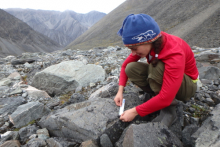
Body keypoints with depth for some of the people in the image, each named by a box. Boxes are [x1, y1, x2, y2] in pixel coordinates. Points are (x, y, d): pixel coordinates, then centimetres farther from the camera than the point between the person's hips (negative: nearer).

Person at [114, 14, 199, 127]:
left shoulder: (175, 55, -35)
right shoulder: (150, 43, -17)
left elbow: (165, 99, -37)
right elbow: (126, 64, -7)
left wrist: (135, 111, -30)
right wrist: (120, 91, -14)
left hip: (186, 84, -5)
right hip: (164, 76, 5)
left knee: (156, 67, -37)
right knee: (131, 68, -19)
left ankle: (169, 110, -18)